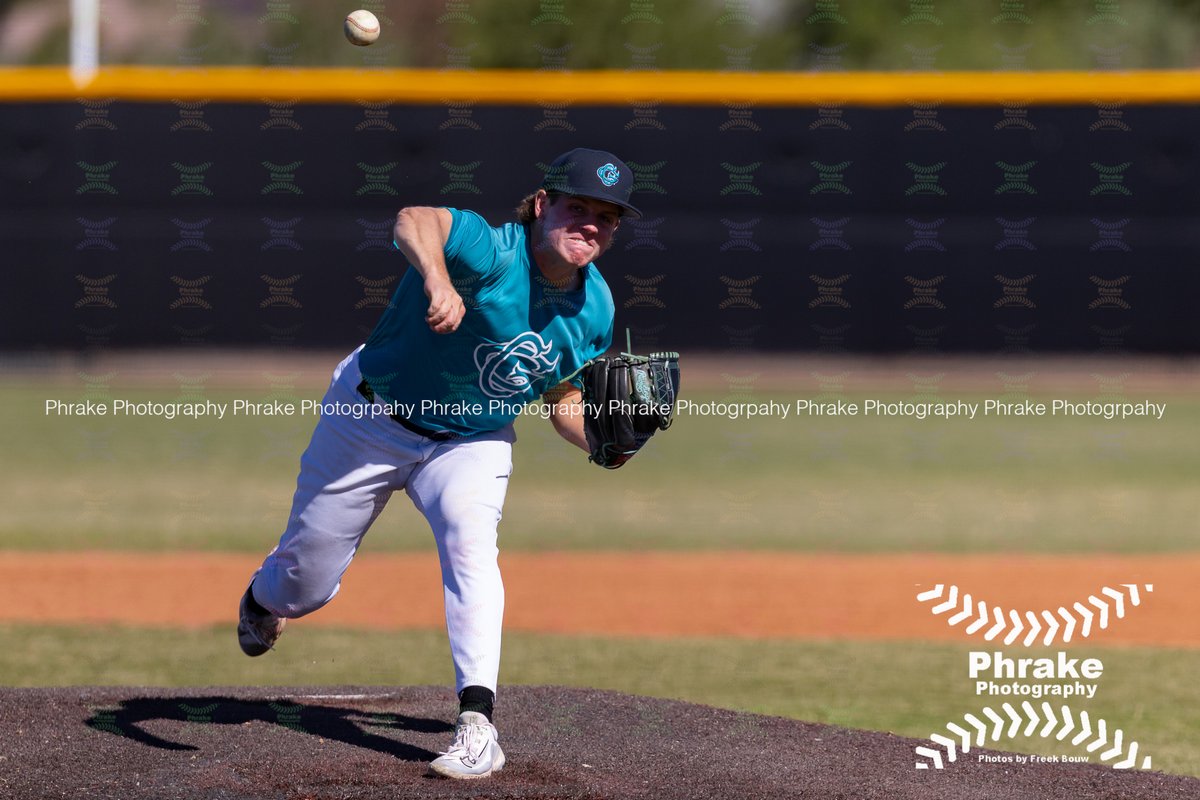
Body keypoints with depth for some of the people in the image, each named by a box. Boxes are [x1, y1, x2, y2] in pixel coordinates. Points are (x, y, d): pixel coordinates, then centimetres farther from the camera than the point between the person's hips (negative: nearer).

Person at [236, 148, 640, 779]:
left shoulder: (594, 308, -12)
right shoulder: (492, 253, -33)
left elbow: (562, 397, 5)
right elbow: (415, 222, -56)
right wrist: (437, 278, -78)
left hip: (471, 443, 3)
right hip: (371, 422, -3)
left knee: (470, 543, -28)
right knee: (307, 583, 11)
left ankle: (476, 724, -29)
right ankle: (263, 601, 50)